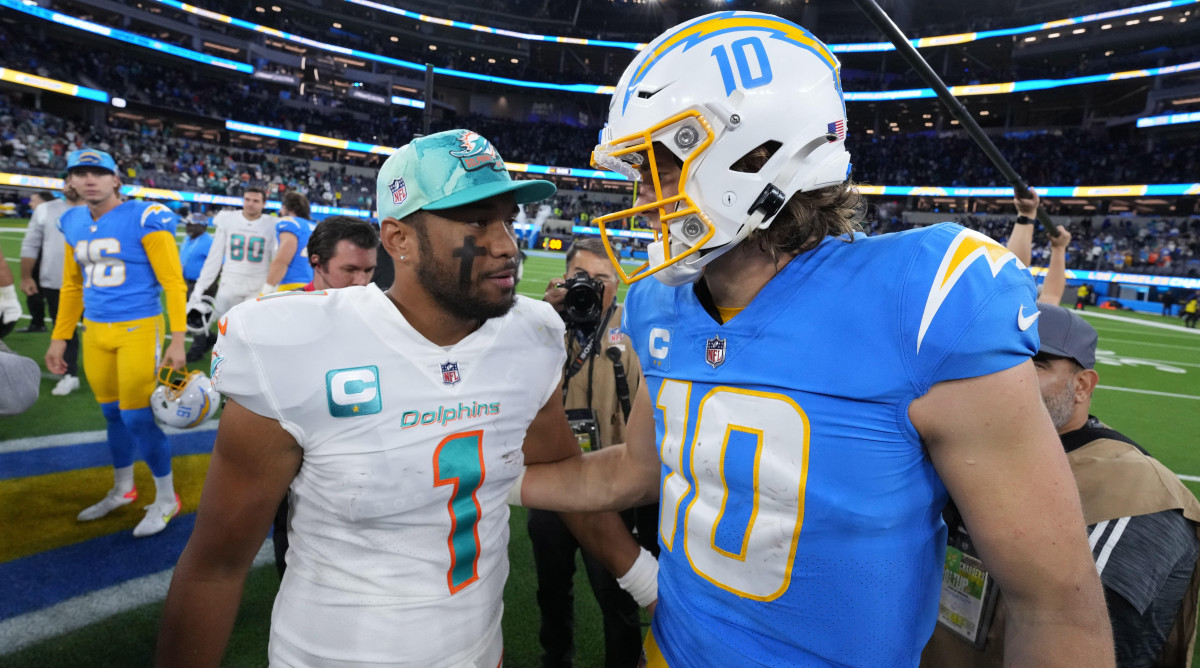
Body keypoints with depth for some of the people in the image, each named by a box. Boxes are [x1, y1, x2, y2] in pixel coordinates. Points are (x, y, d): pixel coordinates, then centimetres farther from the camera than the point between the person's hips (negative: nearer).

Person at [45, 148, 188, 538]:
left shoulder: (144, 219, -10)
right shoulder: (73, 224, 10)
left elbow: (172, 282, -12)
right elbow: (72, 286, 19)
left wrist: (177, 341, -17)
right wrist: (59, 338, 18)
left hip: (139, 328, -6)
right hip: (95, 332, 6)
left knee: (138, 417, -4)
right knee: (113, 415, 16)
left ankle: (166, 499, 13)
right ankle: (122, 491, 34)